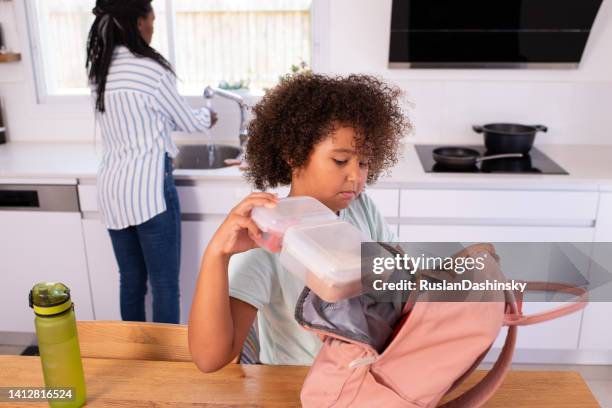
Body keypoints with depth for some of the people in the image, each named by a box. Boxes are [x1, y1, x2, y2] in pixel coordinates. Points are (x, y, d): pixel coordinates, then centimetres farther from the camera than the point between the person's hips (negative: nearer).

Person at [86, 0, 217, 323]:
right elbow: (187, 122, 0)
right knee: (164, 285, 5)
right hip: (148, 188, -7)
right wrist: (207, 116, 23)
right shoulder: (151, 69, -13)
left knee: (131, 280, 20)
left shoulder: (97, 69, 8)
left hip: (111, 188, 8)